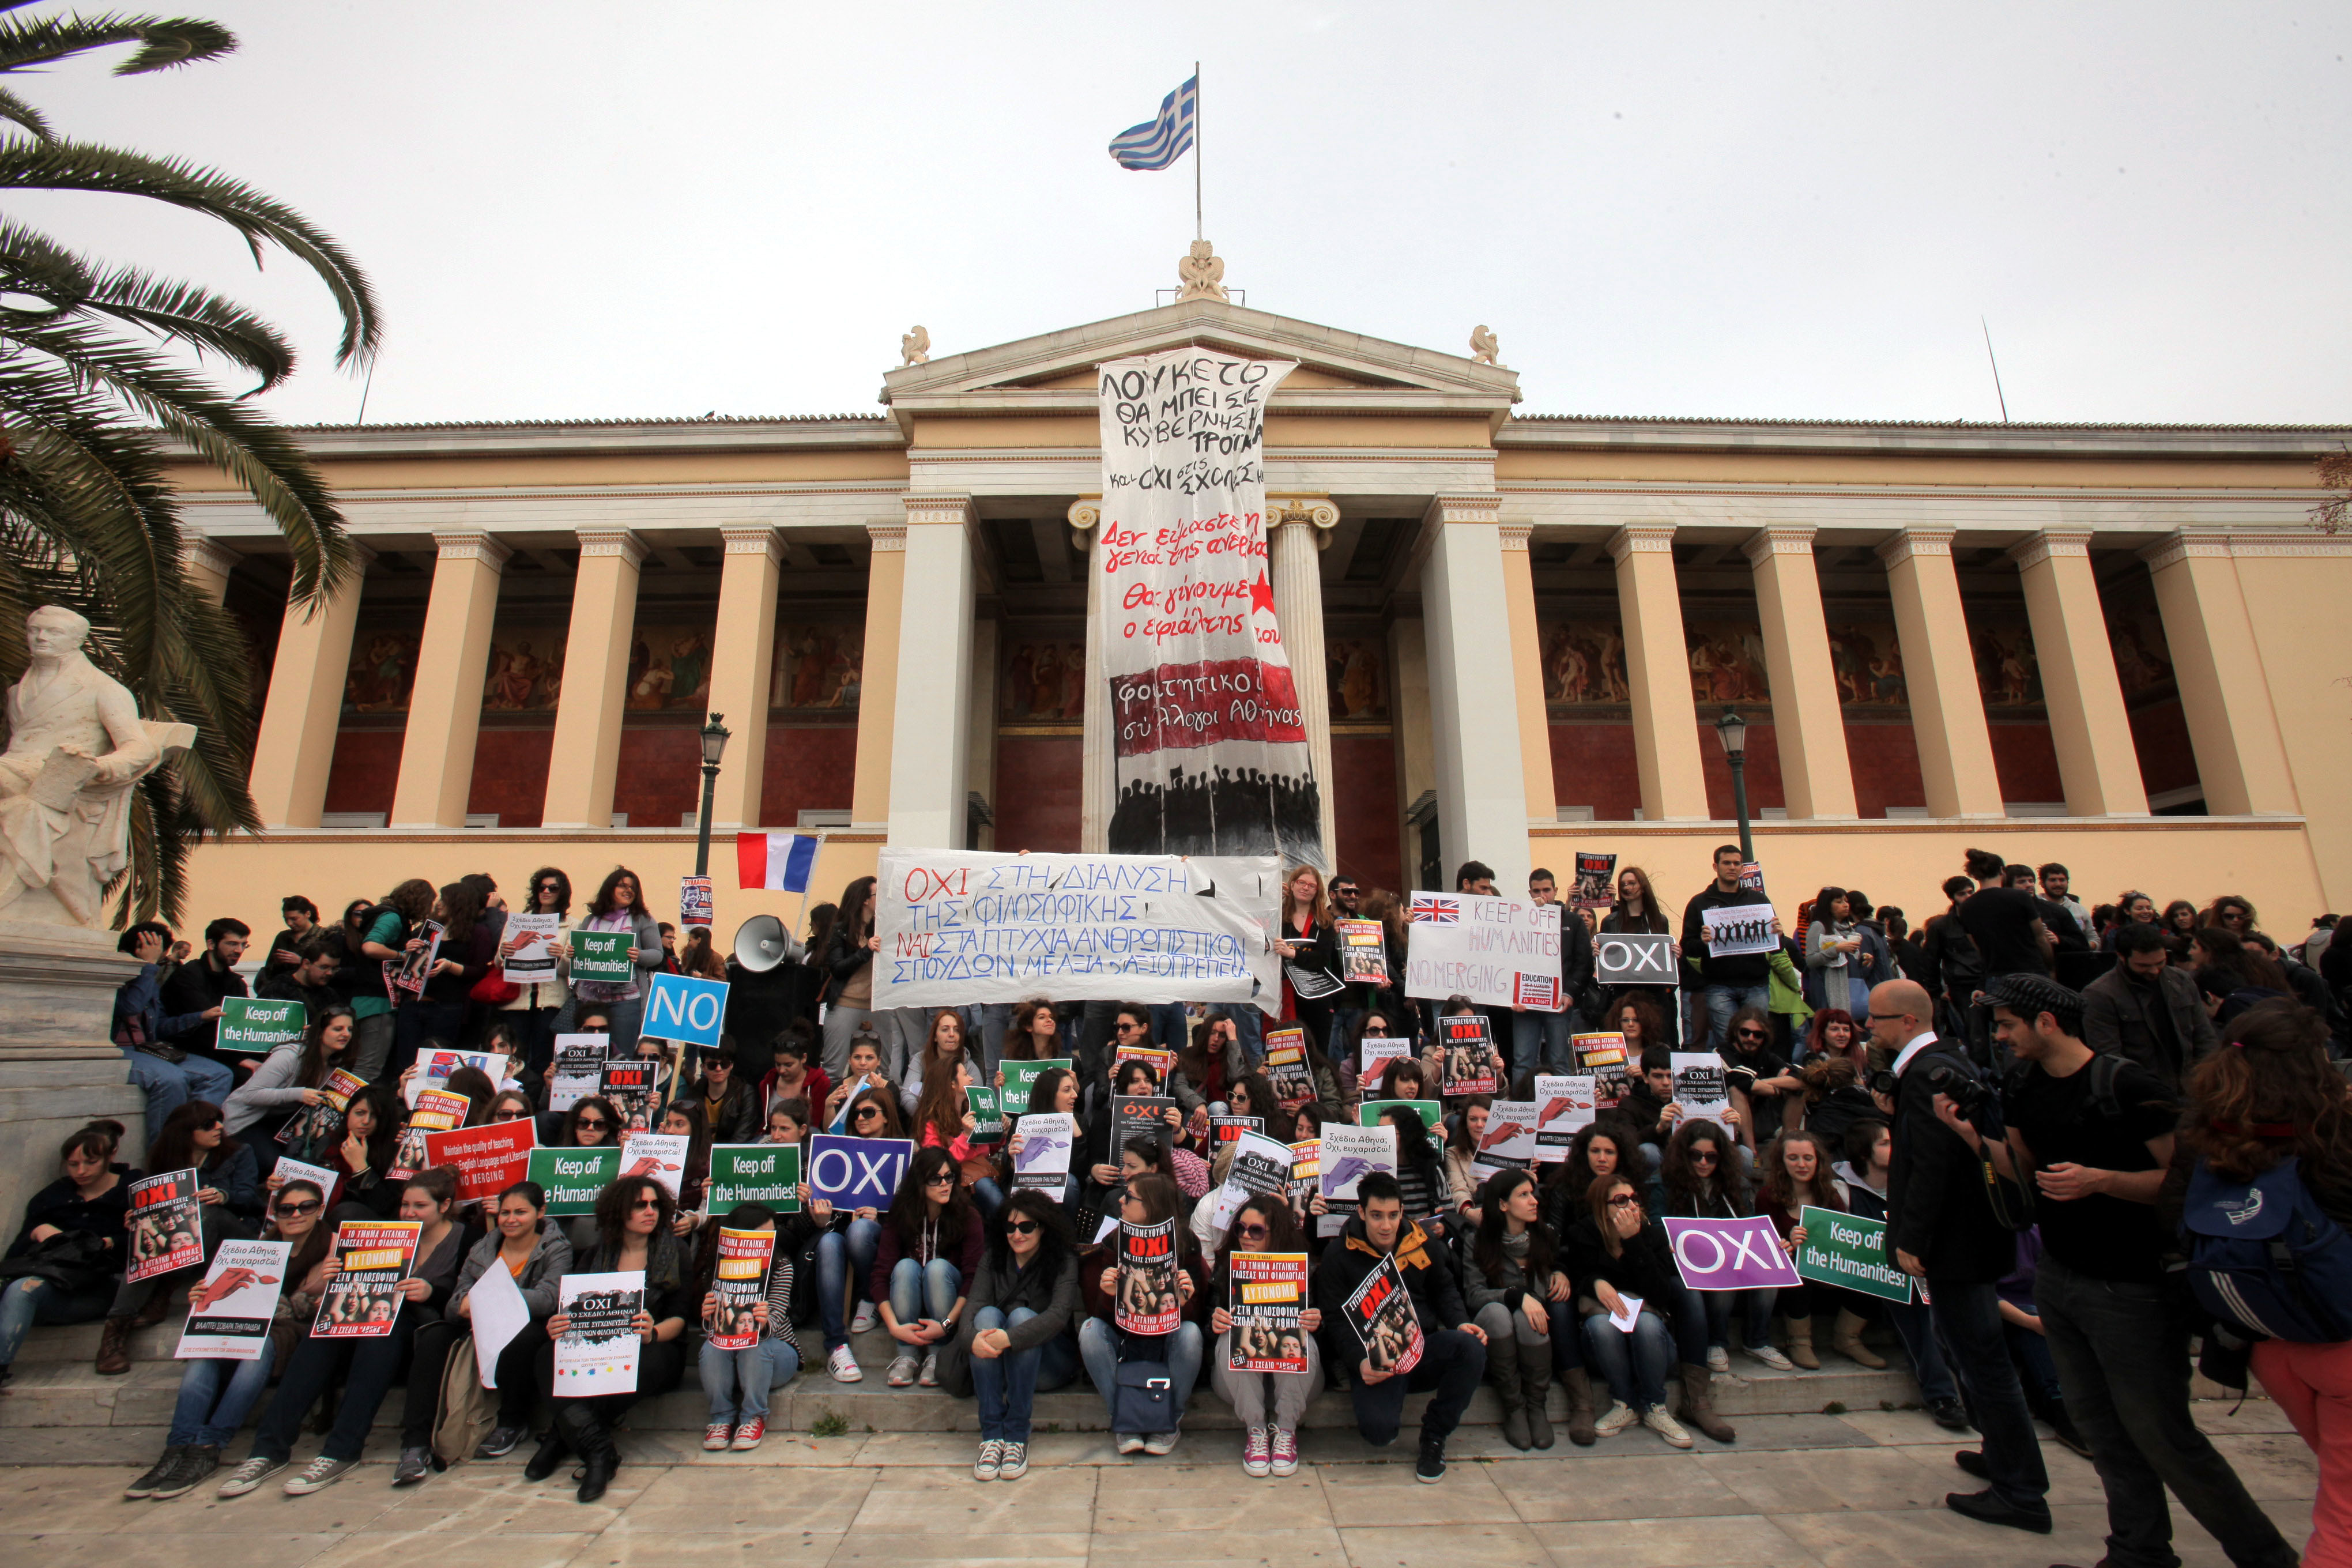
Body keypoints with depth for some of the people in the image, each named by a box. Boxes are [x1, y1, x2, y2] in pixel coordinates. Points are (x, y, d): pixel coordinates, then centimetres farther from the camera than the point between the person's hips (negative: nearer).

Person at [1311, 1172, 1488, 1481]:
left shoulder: (1421, 1242, 9)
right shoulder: (1339, 1257, -1)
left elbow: (1444, 1289, 20)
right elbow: (1336, 1320, -3)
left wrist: (1460, 1322, -1)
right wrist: (1360, 1362, -19)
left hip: (1424, 1349, 4)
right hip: (1375, 1360, -3)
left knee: (1471, 1347, -29)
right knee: (1379, 1429, -32)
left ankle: (1434, 1435, -4)